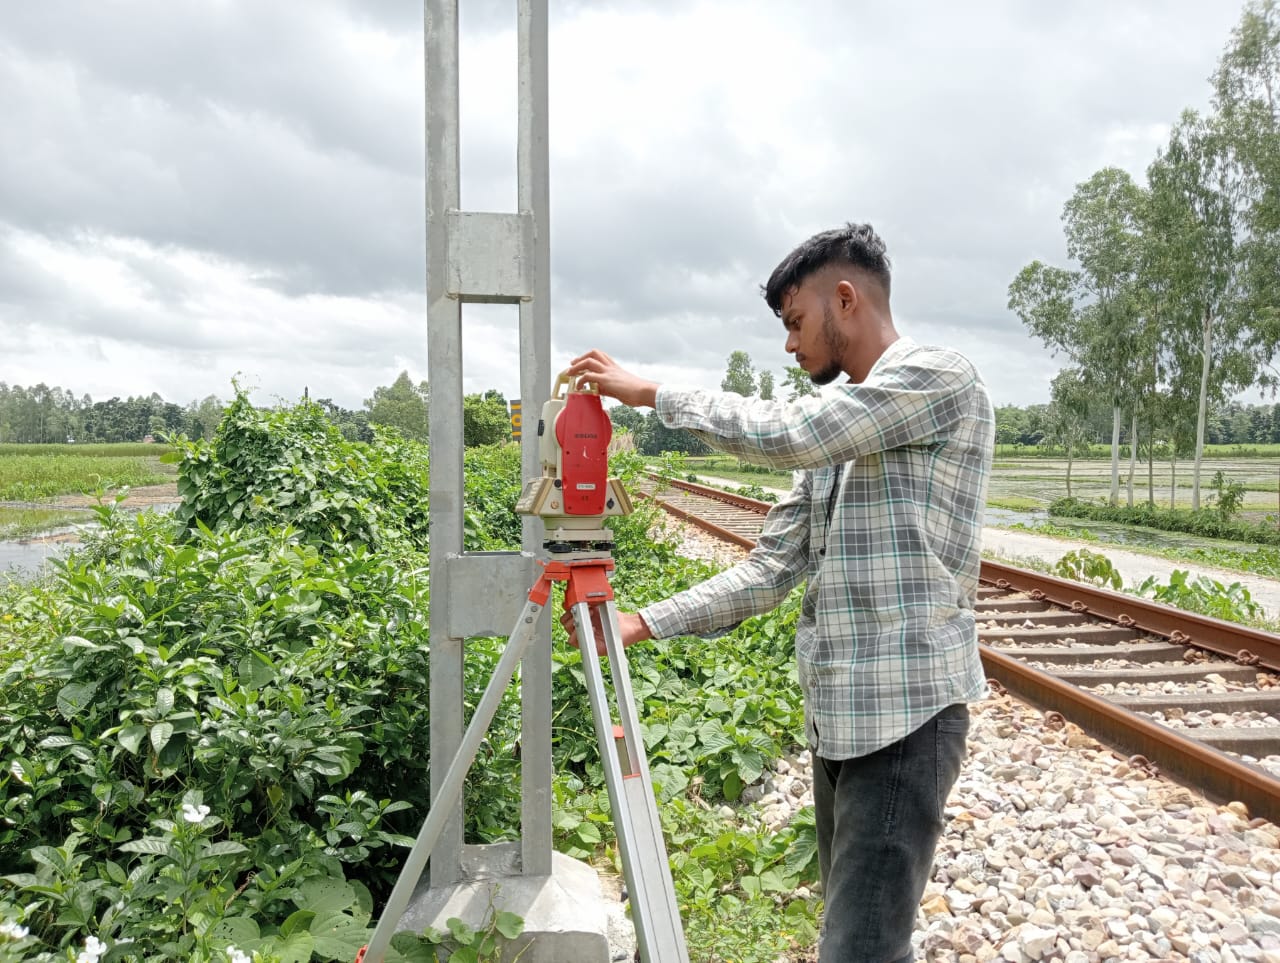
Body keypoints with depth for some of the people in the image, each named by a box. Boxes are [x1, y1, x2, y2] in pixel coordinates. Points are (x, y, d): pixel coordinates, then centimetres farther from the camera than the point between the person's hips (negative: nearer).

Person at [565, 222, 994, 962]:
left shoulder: (942, 379, -9)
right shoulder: (833, 434, 15)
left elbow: (784, 433, -20)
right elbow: (770, 571, 11)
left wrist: (649, 391, -9)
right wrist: (645, 624, 3)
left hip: (907, 713, -8)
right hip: (839, 712, 8)